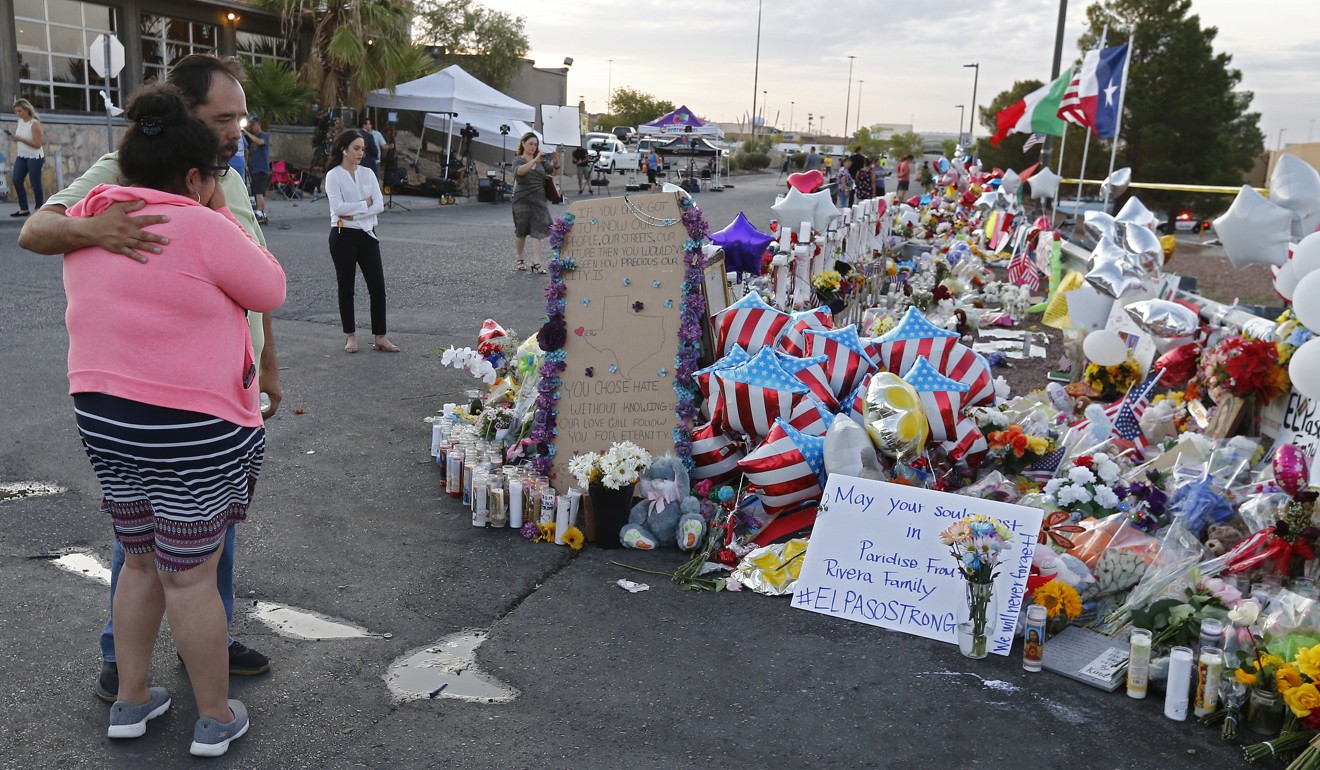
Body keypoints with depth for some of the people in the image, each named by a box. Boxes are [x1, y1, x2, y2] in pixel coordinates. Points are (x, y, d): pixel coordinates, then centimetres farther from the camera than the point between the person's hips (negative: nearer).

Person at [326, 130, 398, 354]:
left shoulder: (368, 173, 8)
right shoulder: (333, 175, -4)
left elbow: (380, 205, -2)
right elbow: (338, 207, -16)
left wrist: (354, 213, -12)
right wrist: (365, 204, -9)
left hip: (367, 234, 4)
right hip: (343, 235, -4)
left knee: (377, 286, 0)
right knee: (346, 287, 5)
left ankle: (380, 337, 6)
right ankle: (351, 337, 16)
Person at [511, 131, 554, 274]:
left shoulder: (541, 160, 9)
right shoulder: (519, 160, -2)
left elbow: (552, 172, 2)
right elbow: (520, 171, -26)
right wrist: (535, 160, -39)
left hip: (539, 199, 2)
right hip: (523, 200, -2)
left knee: (537, 231, -8)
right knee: (522, 232, 8)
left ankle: (536, 264, -14)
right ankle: (520, 260, 28)